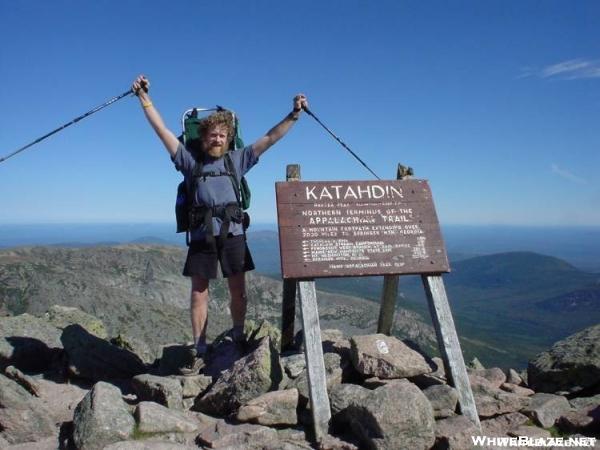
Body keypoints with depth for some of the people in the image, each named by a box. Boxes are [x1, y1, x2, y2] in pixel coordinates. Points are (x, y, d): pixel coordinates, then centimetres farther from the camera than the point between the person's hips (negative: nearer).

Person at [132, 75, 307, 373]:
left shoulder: (237, 160, 14)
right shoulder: (190, 160, 11)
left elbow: (270, 138, 12)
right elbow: (162, 130, 9)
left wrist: (294, 115, 8)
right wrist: (144, 97, 5)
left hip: (232, 234, 1)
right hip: (201, 235, -1)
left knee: (238, 292, 7)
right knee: (199, 294, 3)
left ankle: (238, 339, 26)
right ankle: (199, 352, 12)